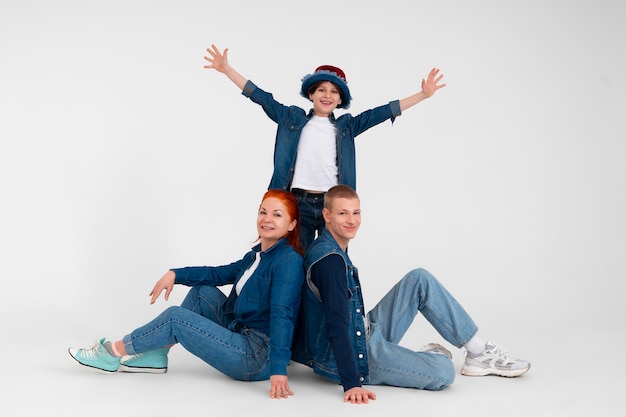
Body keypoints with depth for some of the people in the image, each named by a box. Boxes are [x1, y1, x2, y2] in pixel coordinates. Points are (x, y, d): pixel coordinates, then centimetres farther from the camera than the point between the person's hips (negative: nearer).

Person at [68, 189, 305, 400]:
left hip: (258, 359, -8)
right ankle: (154, 356, 10)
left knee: (175, 317, -8)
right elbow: (219, 274, 15)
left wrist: (278, 369, -33)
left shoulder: (288, 260, -16)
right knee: (203, 291, 9)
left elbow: (281, 315, -26)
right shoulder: (257, 255, 13)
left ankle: (115, 353, 10)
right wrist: (175, 274, 1)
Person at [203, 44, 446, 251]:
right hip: (299, 202, -1)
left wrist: (423, 94, 5)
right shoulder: (293, 119, 9)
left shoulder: (346, 126, 11)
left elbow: (384, 111, 8)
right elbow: (262, 98, 7)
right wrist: (227, 69, 3)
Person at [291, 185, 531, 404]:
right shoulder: (330, 260, -23)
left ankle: (478, 352, 6)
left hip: (363, 334, 10)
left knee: (420, 280, 4)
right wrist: (351, 383, -33)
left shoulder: (331, 250, 8)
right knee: (443, 372, -21)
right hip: (353, 355, -10)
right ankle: (432, 358, 15)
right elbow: (336, 324, -30)